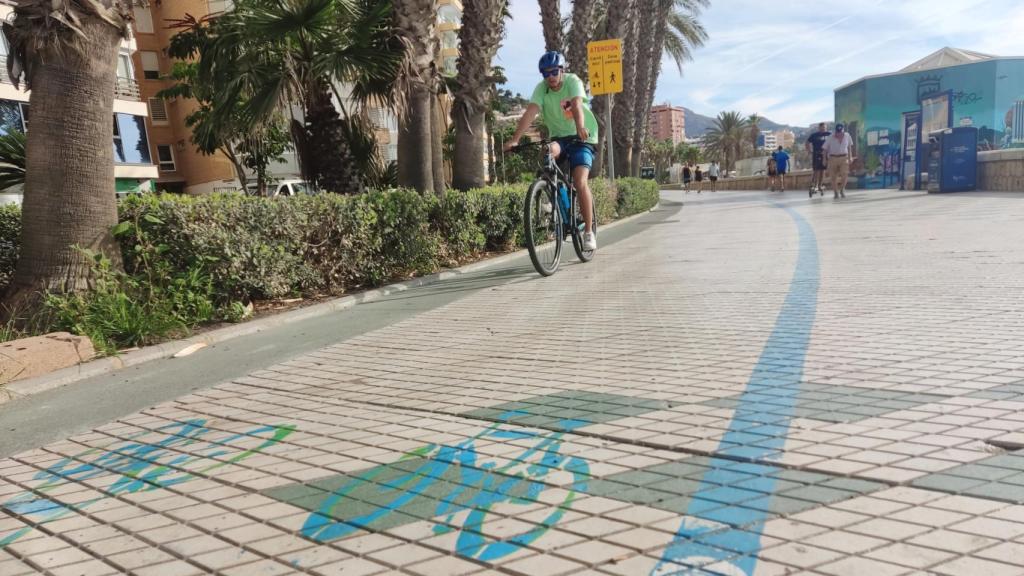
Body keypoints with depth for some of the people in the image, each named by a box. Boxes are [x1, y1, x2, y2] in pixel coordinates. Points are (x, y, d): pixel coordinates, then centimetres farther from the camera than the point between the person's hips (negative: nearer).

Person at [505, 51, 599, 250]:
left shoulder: (573, 81, -15)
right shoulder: (541, 89, -8)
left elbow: (577, 105, -34)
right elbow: (530, 113, -22)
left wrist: (580, 128, -53)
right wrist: (515, 139, -37)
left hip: (582, 138, -3)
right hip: (559, 137, 3)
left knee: (580, 182, -21)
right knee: (547, 151, -32)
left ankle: (589, 232, -11)